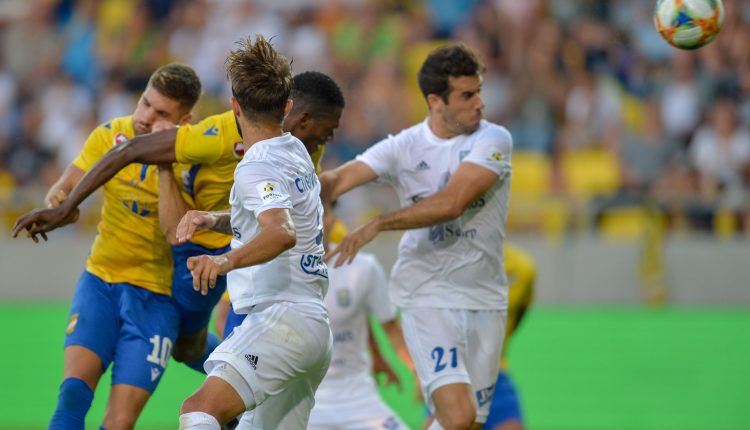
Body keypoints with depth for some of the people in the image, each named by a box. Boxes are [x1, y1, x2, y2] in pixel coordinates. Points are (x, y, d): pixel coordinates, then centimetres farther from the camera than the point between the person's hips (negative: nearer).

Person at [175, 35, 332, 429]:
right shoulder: (295, 151, 18)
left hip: (282, 319, -10)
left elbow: (282, 233, -30)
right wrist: (211, 220, 15)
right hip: (316, 326, 10)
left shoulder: (257, 169, -11)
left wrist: (226, 260, -45)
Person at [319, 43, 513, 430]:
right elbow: (339, 179, -11)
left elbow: (451, 203, -20)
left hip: (485, 299, 2)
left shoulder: (493, 140, -8)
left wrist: (378, 225, -24)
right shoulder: (403, 147, -2)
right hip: (427, 297, -2)